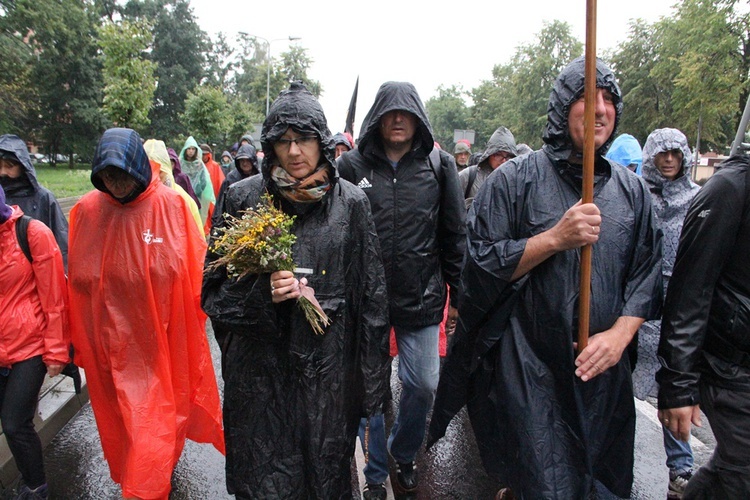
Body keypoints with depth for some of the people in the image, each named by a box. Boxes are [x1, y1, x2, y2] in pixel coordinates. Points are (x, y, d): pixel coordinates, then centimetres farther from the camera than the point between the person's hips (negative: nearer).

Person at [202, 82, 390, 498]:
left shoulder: (351, 202, -2)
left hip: (329, 370, 1)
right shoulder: (243, 198, -2)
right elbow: (214, 288, 1)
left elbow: (371, 295, 1)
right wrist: (261, 293, -19)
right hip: (260, 369, 0)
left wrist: (371, 379, 2)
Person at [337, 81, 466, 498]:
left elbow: (455, 236, 5)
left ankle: (405, 455, 39)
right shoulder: (353, 165, 0)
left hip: (422, 298, 1)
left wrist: (458, 295, 4)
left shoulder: (439, 165, 3)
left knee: (424, 384, 8)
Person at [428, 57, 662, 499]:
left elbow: (646, 275, 7)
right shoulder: (514, 180, -5)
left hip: (603, 368, 5)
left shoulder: (633, 190, 7)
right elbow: (481, 264, -11)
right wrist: (555, 238, -20)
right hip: (530, 368, -4)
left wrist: (619, 335, -8)